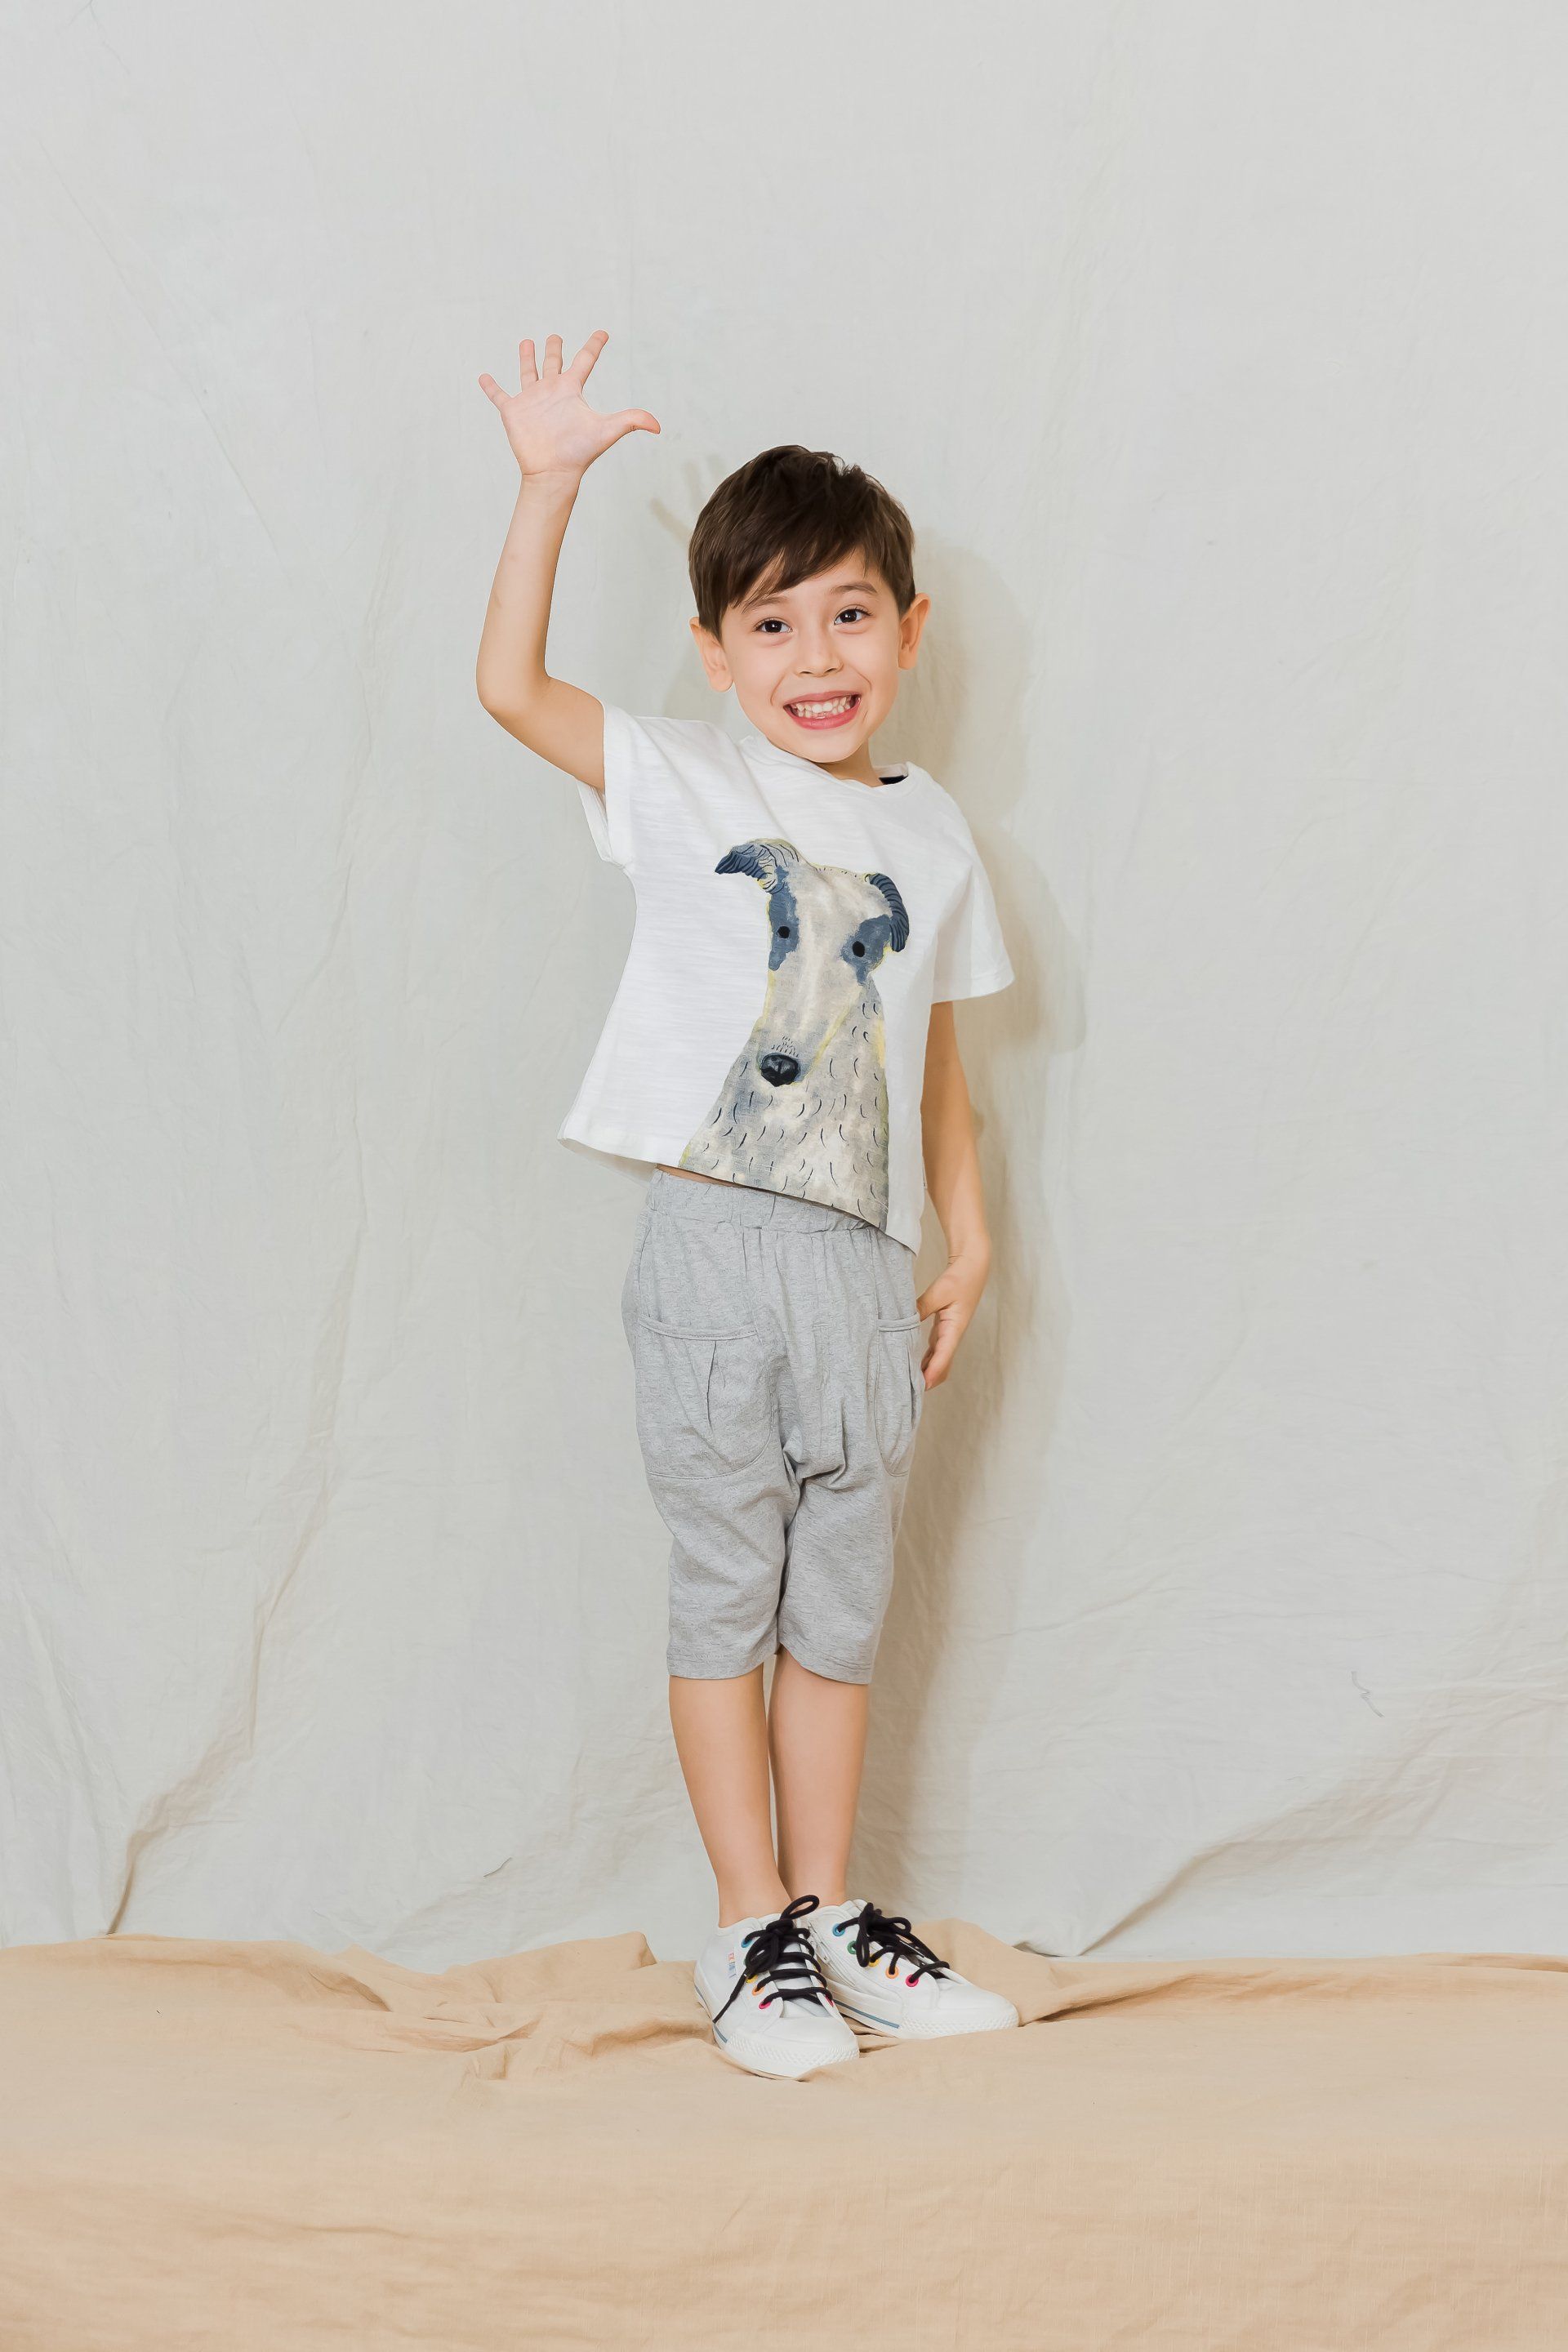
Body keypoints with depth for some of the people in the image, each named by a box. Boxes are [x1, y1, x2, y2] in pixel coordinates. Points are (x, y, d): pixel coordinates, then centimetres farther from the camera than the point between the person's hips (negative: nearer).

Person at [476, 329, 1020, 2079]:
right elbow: (509, 685, -10)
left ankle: (829, 1906, 24)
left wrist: (969, 1241, 13)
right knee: (728, 1594, 3)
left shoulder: (931, 836, 12)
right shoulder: (683, 787, 1)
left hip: (863, 1267, 4)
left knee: (841, 1606, 12)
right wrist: (549, 484, -14)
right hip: (717, 1251, -4)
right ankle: (752, 1930, 13)